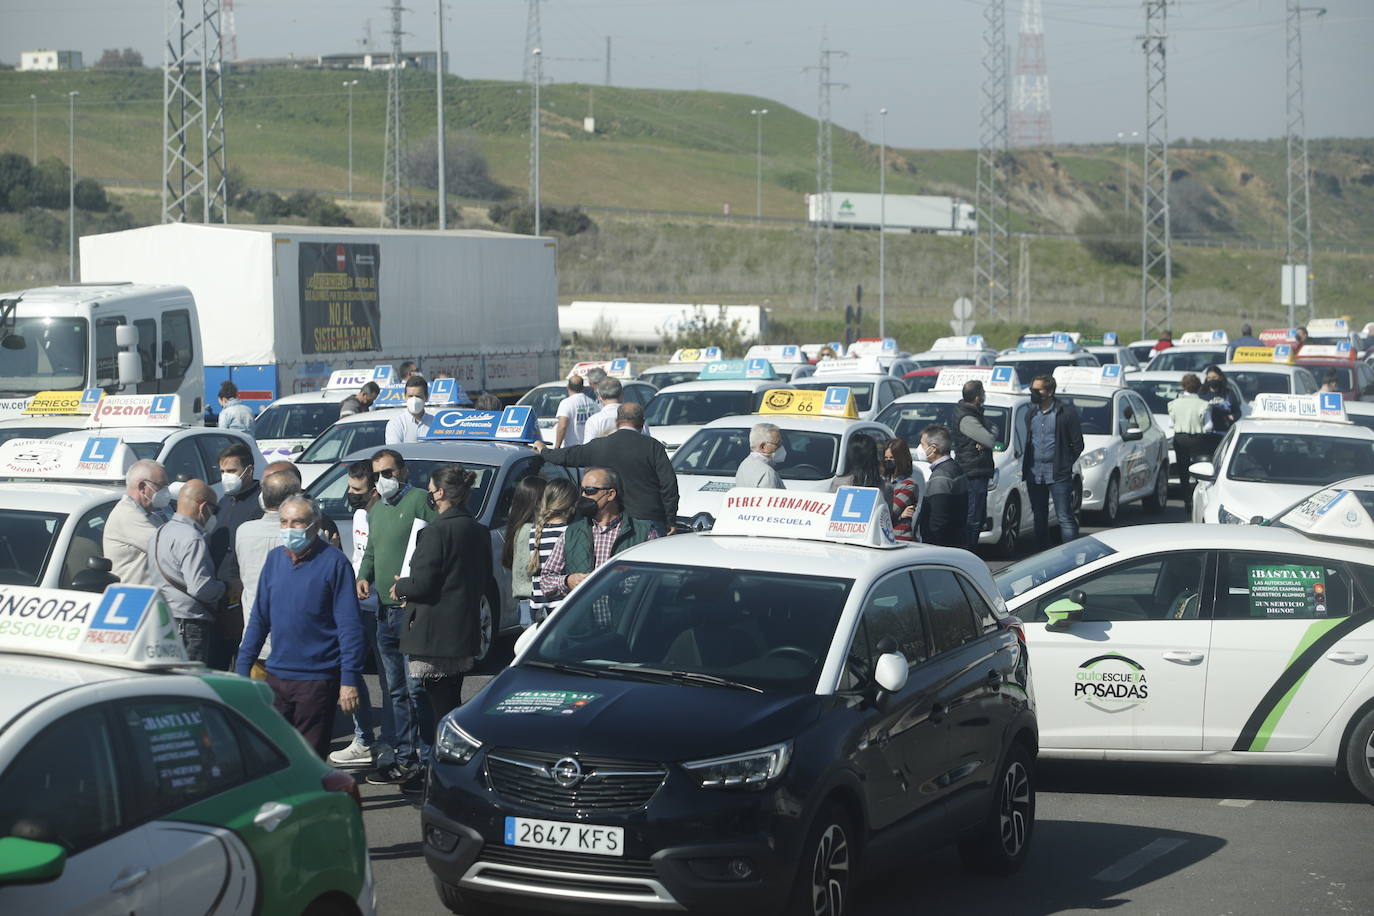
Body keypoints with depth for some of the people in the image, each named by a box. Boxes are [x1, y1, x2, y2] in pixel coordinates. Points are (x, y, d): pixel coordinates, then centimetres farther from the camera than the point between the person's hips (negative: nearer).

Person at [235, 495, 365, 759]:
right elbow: (259, 619, 15)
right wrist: (242, 667, 10)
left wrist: (350, 679, -15)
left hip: (317, 680, -5)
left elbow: (350, 626, -10)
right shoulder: (274, 560, 8)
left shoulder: (333, 562, -8)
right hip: (277, 676, 5)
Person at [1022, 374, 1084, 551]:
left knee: (1065, 518, -6)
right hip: (1034, 474, 6)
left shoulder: (1066, 413, -5)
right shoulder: (1031, 414, 12)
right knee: (1039, 518, 12)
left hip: (1058, 475, -6)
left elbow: (1077, 444, -2)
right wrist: (1025, 463, 10)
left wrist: (1065, 464, -3)